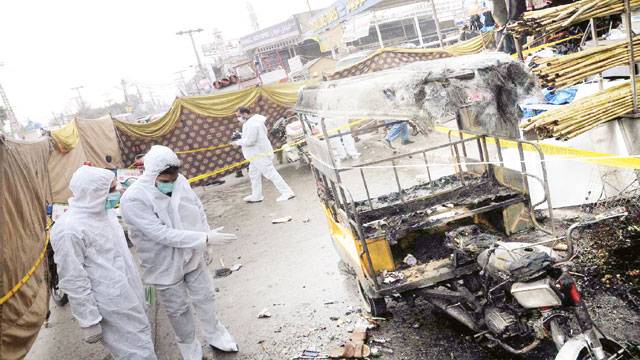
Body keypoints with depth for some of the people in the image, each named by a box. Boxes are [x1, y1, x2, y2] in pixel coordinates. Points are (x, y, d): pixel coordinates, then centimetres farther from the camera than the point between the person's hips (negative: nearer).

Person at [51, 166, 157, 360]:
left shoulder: (103, 211, 2)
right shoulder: (69, 229, -25)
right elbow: (73, 282, -21)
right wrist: (89, 322, -17)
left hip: (131, 294, 8)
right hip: (112, 306, -8)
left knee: (140, 343, 23)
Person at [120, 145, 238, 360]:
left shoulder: (179, 181, -13)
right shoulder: (133, 200, -29)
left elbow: (198, 209, 2)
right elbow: (162, 234, -33)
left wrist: (207, 243, 2)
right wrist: (205, 238, -34)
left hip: (192, 256, 4)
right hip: (165, 266, -4)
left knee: (204, 298, 21)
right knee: (178, 310, 15)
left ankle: (214, 336, 47)